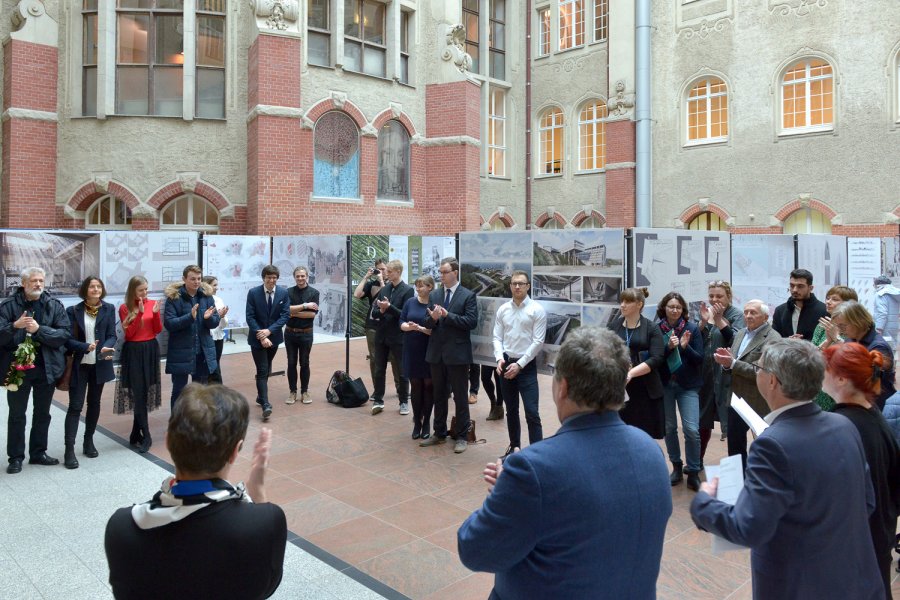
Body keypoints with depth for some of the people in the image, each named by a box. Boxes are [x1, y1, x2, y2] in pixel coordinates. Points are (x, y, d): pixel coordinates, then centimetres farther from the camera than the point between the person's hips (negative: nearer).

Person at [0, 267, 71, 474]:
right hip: (17, 367, -1)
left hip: (46, 368, 2)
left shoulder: (54, 305, -1)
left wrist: (39, 329, -21)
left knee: (42, 413, 14)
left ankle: (38, 453, 28)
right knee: (17, 414, 9)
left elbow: (65, 334, -9)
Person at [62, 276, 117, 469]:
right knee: (75, 406, -4)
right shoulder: (73, 311, -3)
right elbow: (68, 339, -7)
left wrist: (107, 348, -24)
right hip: (79, 365, -2)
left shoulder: (109, 309, 1)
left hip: (100, 365, 2)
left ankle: (89, 441, 28)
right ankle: (69, 450, -2)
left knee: (94, 404, 13)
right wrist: (86, 347, -25)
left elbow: (112, 335, -3)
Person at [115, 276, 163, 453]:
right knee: (139, 392, -4)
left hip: (151, 350, 3)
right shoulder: (125, 308, -4)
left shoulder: (153, 304, 2)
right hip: (133, 352, -3)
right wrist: (139, 313, -19)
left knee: (144, 392, 8)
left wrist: (155, 314, -15)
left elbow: (158, 330, 2)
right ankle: (145, 436, 1)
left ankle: (136, 434, 20)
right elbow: (129, 333, -11)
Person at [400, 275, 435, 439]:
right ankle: (417, 421, 18)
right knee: (415, 385, 8)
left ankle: (426, 422, 18)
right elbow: (401, 323, 5)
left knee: (428, 385, 7)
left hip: (429, 351, -3)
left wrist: (421, 328, -24)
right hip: (412, 350, 3)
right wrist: (409, 326, -16)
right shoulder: (410, 302, 4)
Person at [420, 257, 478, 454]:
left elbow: (472, 322, -15)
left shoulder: (468, 295, -6)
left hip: (457, 354, -5)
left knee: (460, 397, 5)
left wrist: (447, 315, -19)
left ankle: (461, 437, 17)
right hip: (437, 353, 5)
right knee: (438, 395, 15)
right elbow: (428, 323, 6)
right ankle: (439, 433, 29)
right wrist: (433, 318, -17)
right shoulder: (434, 295, 9)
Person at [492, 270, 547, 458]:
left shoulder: (537, 310, -7)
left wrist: (519, 364, -14)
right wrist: (500, 358, -11)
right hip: (506, 364, 4)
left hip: (526, 365, -4)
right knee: (511, 411, 16)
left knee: (532, 413, -7)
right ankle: (514, 445, 31)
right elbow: (497, 337, 6)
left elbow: (538, 342, -11)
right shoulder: (502, 309, 5)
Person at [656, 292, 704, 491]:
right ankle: (677, 467, 27)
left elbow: (699, 359, -4)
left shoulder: (692, 329, -4)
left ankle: (693, 472, 7)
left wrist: (685, 347, -21)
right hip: (665, 384, 1)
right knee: (669, 428, 9)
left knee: (692, 429, -9)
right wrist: (668, 347, -21)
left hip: (688, 386, -1)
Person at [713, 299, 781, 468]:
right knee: (735, 444, 18)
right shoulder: (740, 334, 11)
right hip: (737, 400, 8)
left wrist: (733, 363, -25)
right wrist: (725, 361, -10)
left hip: (758, 404, -8)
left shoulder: (772, 339, -15)